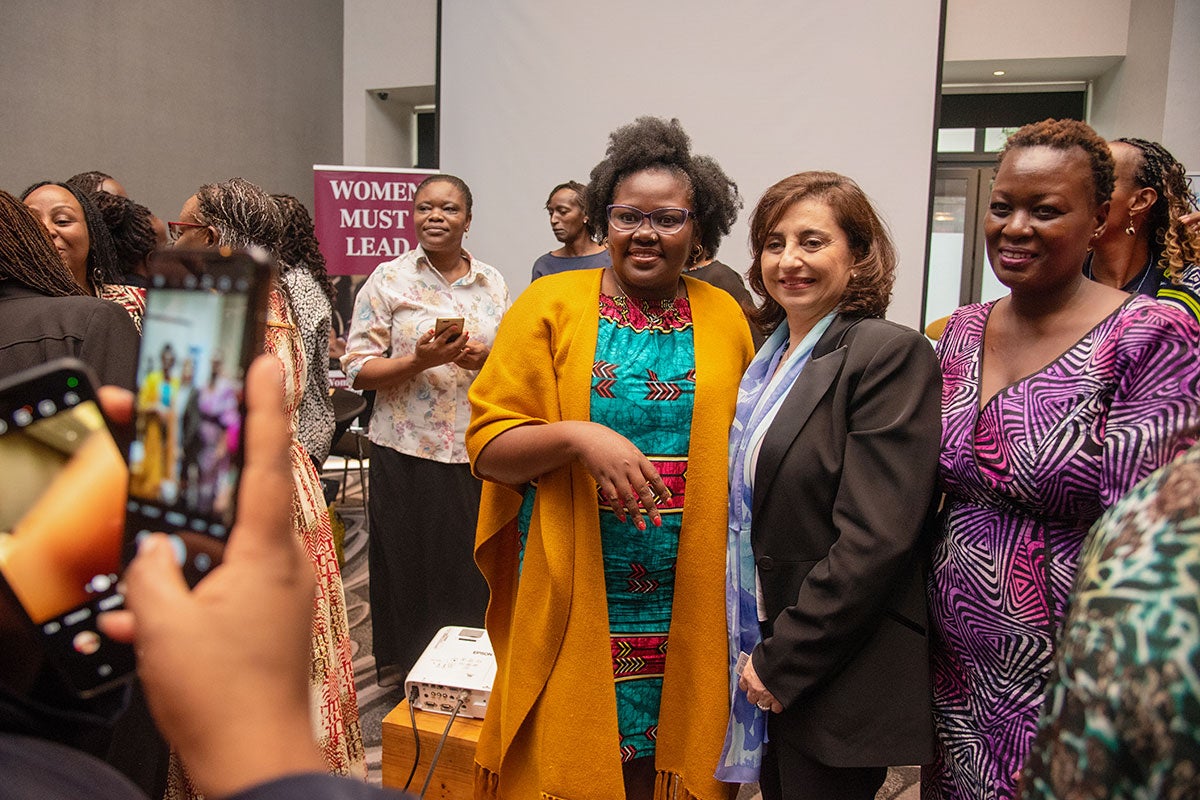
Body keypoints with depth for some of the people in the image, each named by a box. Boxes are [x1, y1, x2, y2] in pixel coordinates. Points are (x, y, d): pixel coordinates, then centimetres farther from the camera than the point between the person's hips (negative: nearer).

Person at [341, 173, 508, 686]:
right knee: (412, 567, 4)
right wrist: (419, 361, -18)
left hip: (478, 452, 2)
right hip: (409, 451, -2)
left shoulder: (493, 284, 10)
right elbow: (358, 370, -2)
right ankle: (404, 671, 23)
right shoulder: (388, 280, 1)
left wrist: (486, 359, -8)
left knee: (475, 565, 6)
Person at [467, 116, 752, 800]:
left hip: (688, 600, 2)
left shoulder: (726, 318, 5)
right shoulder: (550, 303, -2)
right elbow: (488, 445, -4)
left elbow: (743, 449, 14)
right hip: (575, 595, -2)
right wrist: (576, 437, -22)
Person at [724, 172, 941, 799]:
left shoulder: (891, 354, -15)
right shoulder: (766, 358, 7)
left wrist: (782, 660, -15)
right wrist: (756, 654, 7)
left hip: (834, 679, -6)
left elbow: (875, 540, -21)